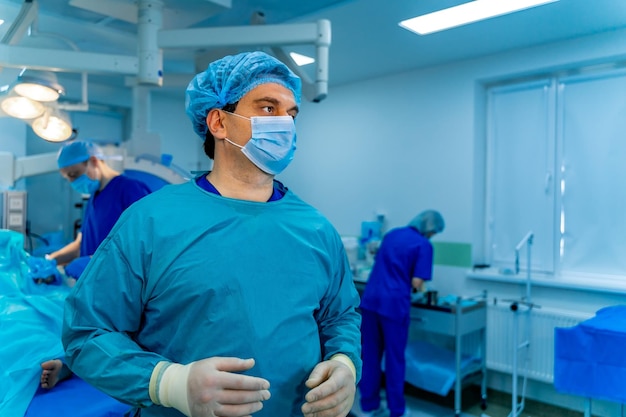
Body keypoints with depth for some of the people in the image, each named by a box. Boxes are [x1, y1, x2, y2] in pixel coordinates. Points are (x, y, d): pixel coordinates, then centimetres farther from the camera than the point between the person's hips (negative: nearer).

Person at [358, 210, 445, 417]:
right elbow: (416, 282, -11)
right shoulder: (424, 245, -4)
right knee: (394, 358, 8)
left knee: (370, 355, 13)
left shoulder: (391, 234, 15)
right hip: (394, 303, -6)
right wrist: (418, 287, 11)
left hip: (370, 299, 6)